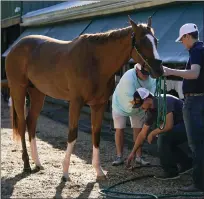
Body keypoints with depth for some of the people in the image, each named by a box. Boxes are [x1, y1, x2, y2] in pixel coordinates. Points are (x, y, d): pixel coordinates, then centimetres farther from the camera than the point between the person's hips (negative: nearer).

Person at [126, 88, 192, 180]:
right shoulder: (151, 111, 4)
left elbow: (169, 125, -33)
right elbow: (142, 134, 14)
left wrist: (152, 133, -16)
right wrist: (133, 152, 18)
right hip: (181, 125, 10)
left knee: (163, 138, -21)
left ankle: (170, 171, -9)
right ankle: (186, 163, 26)